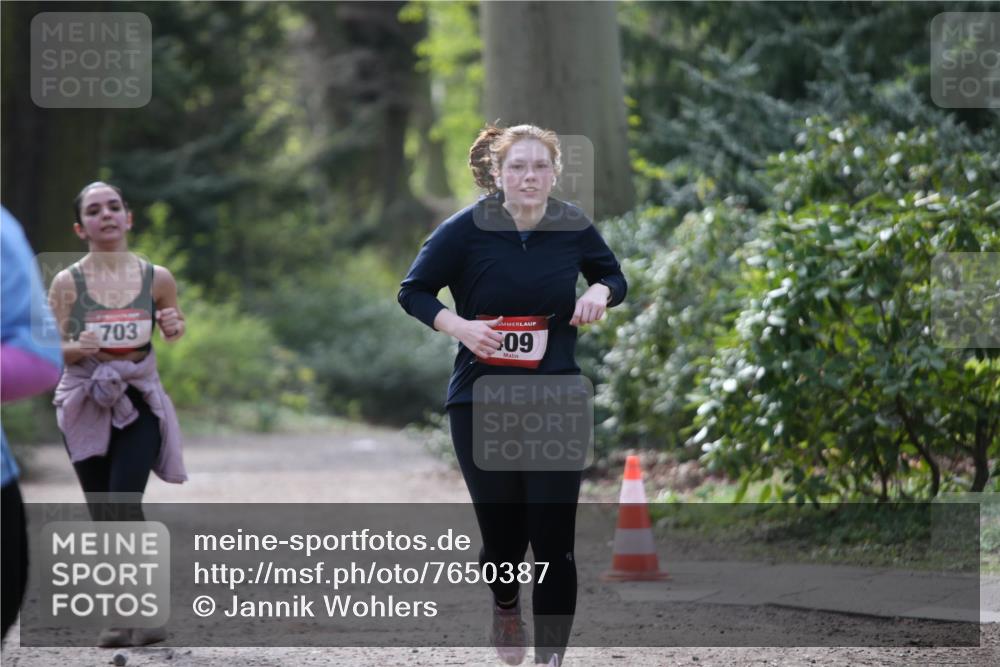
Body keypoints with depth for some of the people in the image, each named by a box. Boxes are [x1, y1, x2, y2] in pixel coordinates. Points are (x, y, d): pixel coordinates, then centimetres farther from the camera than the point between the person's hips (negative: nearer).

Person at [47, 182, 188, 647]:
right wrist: (79, 348, -23)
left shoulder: (156, 278, 0)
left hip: (138, 401, -1)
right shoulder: (67, 283, -4)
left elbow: (174, 329, 17)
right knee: (103, 518, 3)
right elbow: (51, 350, -2)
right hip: (85, 404, 1)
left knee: (123, 504, -17)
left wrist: (174, 328, -7)